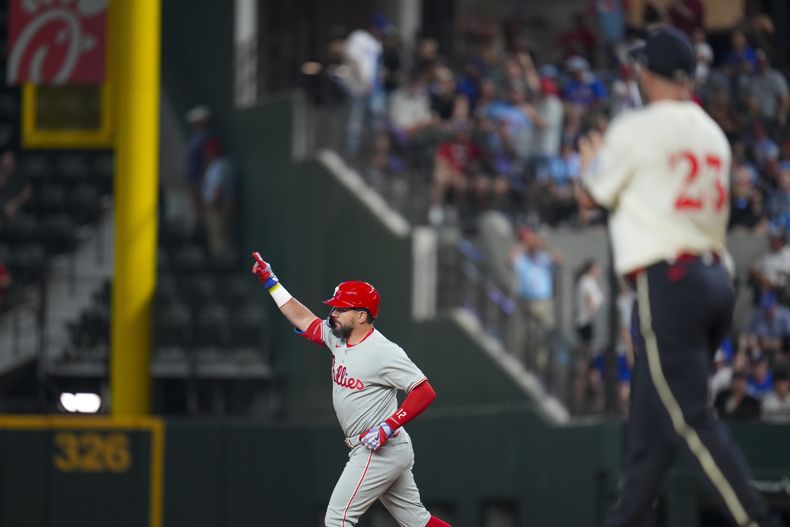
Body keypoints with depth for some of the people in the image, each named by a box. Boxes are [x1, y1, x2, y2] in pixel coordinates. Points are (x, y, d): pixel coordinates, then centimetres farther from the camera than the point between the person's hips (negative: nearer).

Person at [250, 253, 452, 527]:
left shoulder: (384, 352, -19)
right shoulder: (338, 337, 7)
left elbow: (425, 392, -21)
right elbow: (304, 319, 20)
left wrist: (389, 427, -27)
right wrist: (270, 281, 18)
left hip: (380, 451, -9)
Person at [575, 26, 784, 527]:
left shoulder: (636, 129, -6)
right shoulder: (713, 134, 14)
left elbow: (590, 195, 7)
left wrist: (593, 160, 28)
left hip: (667, 280, -8)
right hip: (718, 276, 8)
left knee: (690, 418, -10)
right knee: (652, 416, 14)